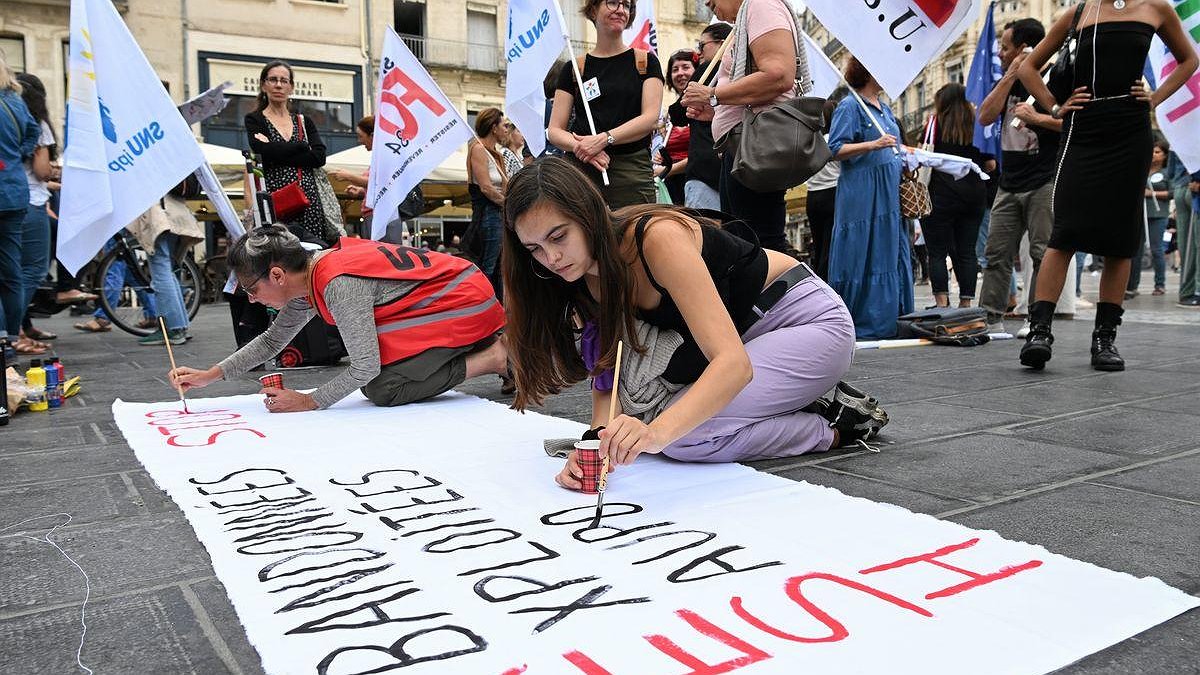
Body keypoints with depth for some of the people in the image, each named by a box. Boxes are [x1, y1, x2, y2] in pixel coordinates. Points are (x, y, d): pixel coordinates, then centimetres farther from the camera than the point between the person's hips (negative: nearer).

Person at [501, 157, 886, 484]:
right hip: (744, 333, 8)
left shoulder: (658, 237, -31)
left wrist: (656, 432, -55)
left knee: (682, 434, -25)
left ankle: (836, 426, -5)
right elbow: (607, 378, -9)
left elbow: (734, 362, -39)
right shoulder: (584, 277, -8)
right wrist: (599, 445, -31)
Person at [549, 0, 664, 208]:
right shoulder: (574, 69, 13)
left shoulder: (646, 62, 12)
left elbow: (650, 117, -1)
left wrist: (603, 139, -14)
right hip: (582, 171, 1)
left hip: (632, 172, 0)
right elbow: (554, 130, 8)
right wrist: (580, 146, -14)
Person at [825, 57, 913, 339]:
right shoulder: (849, 106, -5)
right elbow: (836, 150, -14)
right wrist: (873, 145, -24)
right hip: (862, 197, -9)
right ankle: (864, 324, -2)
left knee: (894, 257, 8)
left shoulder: (885, 108, 20)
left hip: (890, 196, 9)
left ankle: (891, 320, 14)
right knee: (864, 260, -7)